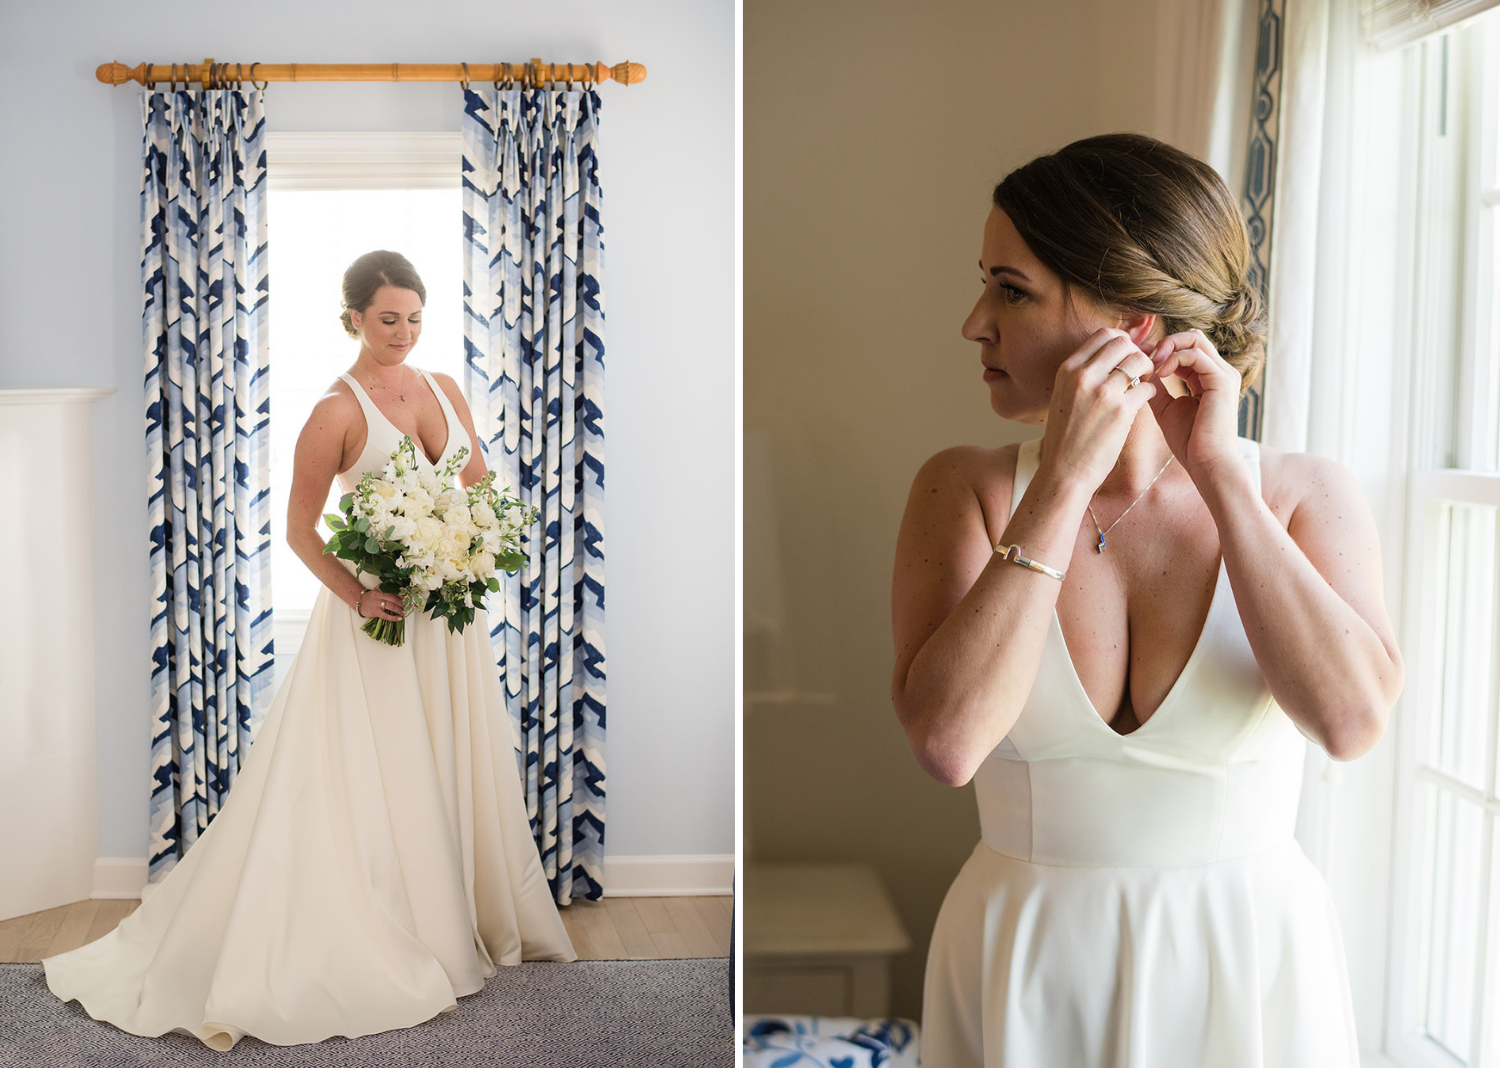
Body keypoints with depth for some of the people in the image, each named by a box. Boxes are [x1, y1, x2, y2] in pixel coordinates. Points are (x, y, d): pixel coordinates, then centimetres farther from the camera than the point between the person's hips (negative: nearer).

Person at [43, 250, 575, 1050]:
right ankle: (378, 946, 12)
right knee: (372, 779, 0)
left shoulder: (444, 390, 7)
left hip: (450, 613, 6)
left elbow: (481, 488, 14)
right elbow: (300, 528, -9)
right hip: (377, 613, -6)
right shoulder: (337, 411, -10)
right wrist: (357, 595, -20)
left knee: (458, 766, 15)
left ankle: (472, 919, 30)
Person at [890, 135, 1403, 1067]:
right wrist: (1067, 481, -23)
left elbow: (1352, 719, -23)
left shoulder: (1306, 496, -6)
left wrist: (1219, 473, -20)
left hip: (1249, 968, 0)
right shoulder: (968, 489, -8)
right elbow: (947, 741, -22)